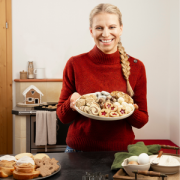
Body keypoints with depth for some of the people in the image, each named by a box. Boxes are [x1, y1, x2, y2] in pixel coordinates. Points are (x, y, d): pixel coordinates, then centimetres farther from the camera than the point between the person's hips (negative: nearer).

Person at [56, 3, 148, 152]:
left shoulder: (136, 67, -5)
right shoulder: (75, 64, -7)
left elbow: (142, 121, 0)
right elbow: (62, 117, 0)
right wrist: (71, 103, -20)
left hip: (121, 150, 1)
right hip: (79, 149, 0)